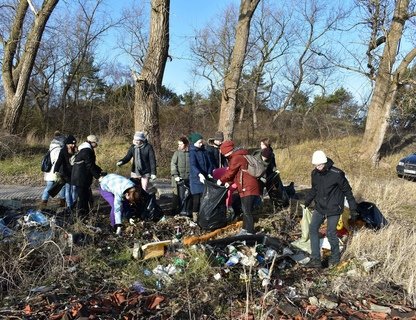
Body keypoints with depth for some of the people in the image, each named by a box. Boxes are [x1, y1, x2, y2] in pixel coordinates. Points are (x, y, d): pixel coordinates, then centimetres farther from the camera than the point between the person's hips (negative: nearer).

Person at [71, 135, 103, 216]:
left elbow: (92, 164, 20)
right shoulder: (87, 151, -17)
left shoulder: (87, 150, 16)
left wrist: (100, 171, 10)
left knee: (86, 195, 17)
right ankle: (81, 214, 3)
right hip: (81, 178, -11)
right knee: (82, 197, -4)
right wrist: (97, 176, -12)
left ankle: (85, 213, 27)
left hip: (83, 178, 11)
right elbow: (90, 166, -18)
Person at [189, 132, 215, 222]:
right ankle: (195, 214, 9)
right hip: (196, 178, -5)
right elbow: (193, 165, -20)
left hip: (205, 178, 5)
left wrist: (209, 173, -5)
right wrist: (199, 174, -34)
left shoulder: (204, 151, 10)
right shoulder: (192, 152, -7)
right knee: (197, 197, -4)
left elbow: (210, 163, 11)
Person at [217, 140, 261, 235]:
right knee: (246, 210, 18)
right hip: (246, 188, 11)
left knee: (247, 212, -10)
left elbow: (230, 172, -9)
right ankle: (245, 230, 29)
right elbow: (236, 173, 21)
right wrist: (229, 182, 9)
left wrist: (221, 180, 5)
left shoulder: (236, 158, -14)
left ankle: (250, 233, -7)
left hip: (248, 188, -11)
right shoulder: (240, 156, 19)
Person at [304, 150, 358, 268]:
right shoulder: (315, 174, -2)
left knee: (330, 233, -1)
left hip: (333, 209, -6)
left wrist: (352, 208, -5)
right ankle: (315, 260, 5)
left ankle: (335, 257, 25)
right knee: (313, 229, -1)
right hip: (319, 207, 6)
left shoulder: (336, 174, -19)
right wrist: (307, 202, 15)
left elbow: (347, 191, -9)